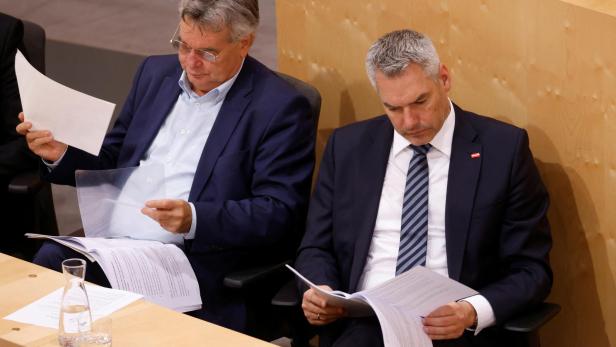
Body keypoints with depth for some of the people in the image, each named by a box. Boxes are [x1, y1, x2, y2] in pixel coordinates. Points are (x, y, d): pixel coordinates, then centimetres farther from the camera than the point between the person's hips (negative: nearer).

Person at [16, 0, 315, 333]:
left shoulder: (280, 107, -5)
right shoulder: (156, 73, 14)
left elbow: (279, 213, -11)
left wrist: (194, 219, -25)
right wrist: (61, 155, 2)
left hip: (200, 260, -5)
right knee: (50, 259, -23)